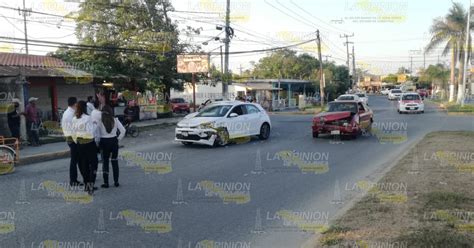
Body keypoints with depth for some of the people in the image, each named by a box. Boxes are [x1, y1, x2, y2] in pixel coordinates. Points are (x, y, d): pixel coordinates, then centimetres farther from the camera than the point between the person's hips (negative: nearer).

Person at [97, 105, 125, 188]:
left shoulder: (100, 121, -8)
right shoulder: (115, 120, -3)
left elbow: (97, 134, -10)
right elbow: (123, 131, -6)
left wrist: (98, 142, 2)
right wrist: (118, 139, 4)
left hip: (104, 142, -2)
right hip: (114, 141, 2)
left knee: (105, 162, 7)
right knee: (114, 161, 11)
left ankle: (106, 183, 8)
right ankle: (116, 182, 14)